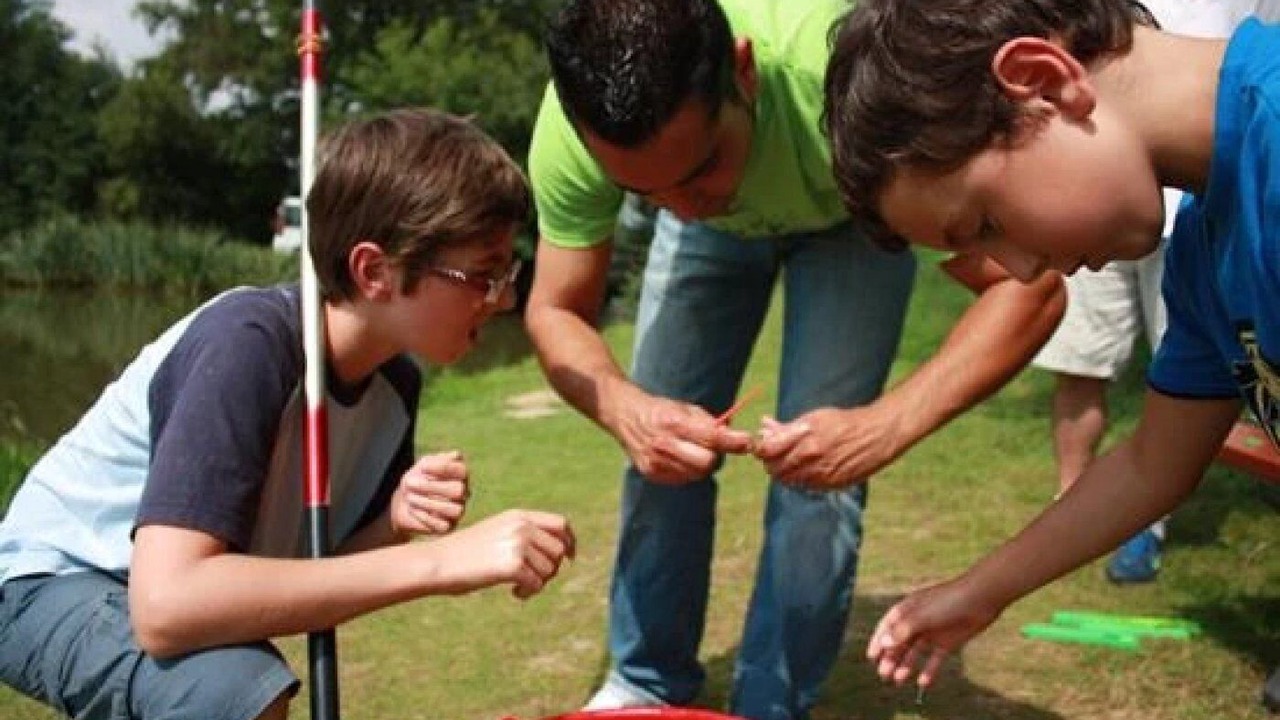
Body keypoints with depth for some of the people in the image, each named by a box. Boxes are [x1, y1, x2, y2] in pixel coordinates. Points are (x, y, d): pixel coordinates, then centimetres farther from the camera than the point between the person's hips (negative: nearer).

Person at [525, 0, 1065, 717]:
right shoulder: (570, 131, -35)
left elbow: (1030, 287, -38)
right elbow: (557, 310, -20)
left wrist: (886, 426, -52)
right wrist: (623, 405, -42)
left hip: (852, 212, -2)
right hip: (719, 218, 3)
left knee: (819, 463, -15)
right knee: (661, 445, -3)